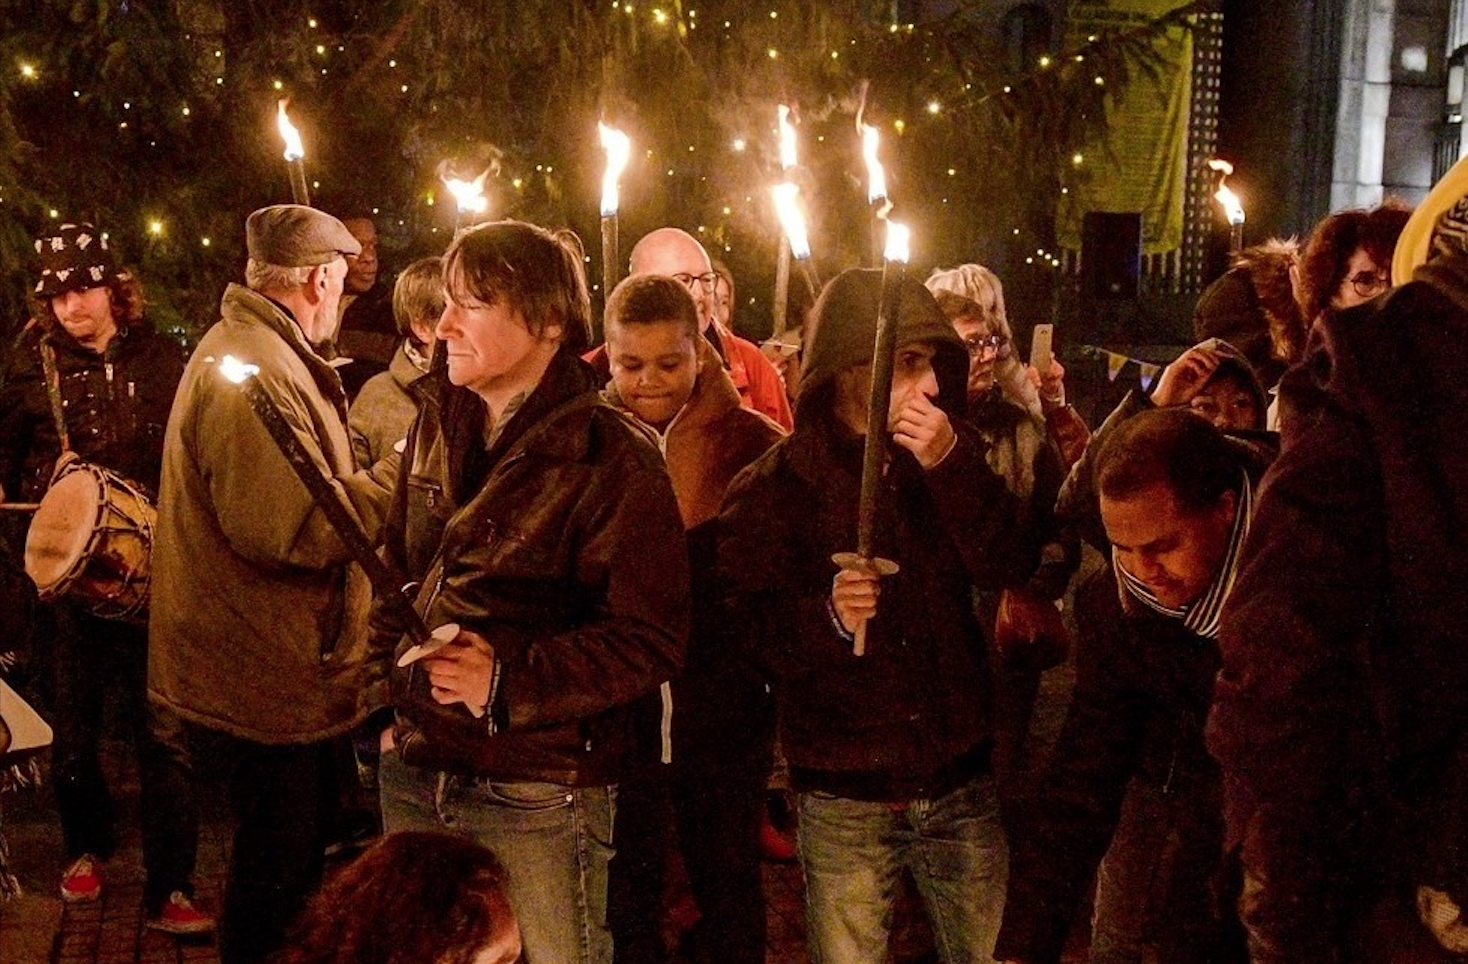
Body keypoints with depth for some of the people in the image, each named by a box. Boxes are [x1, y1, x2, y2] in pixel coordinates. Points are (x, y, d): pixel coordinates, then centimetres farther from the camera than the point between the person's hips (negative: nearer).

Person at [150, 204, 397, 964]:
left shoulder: (258, 352, 14)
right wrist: (399, 476, -20)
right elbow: (295, 526, -30)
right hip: (272, 675, -11)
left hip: (284, 666, 11)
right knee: (278, 880, 3)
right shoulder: (250, 370, -23)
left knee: (291, 861, 23)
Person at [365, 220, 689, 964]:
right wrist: (389, 696, 8)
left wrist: (508, 681, -24)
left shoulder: (611, 459, -13)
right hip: (414, 774, 6)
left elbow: (649, 640, -15)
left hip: (537, 795, -6)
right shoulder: (438, 428, 8)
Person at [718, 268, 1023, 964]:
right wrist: (828, 616, -27)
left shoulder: (950, 459, 6)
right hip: (843, 801, -2)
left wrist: (954, 469, -17)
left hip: (963, 781, 3)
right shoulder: (771, 488, -4)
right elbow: (749, 630, -9)